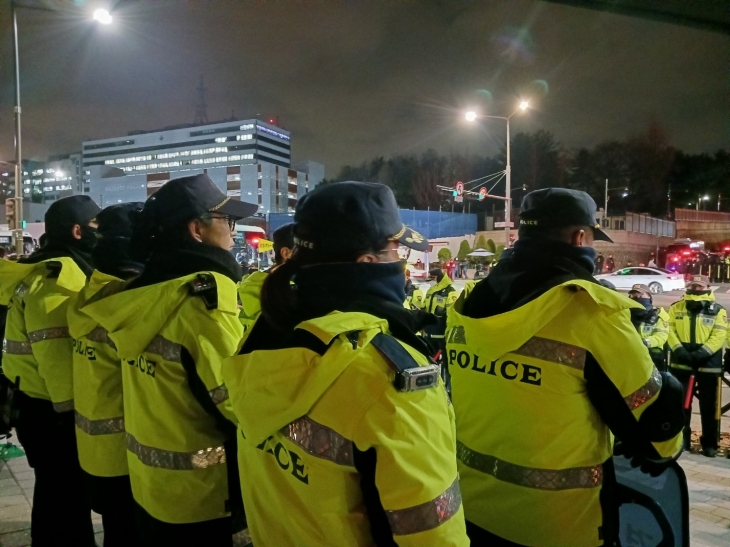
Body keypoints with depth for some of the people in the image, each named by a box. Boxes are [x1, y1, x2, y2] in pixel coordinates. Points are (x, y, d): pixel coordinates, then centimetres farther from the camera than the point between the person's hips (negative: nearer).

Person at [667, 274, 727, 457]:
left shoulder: (718, 311, -2)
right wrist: (679, 350, -16)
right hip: (681, 363, 2)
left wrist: (700, 354, -21)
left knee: (709, 406, 7)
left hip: (708, 365, -2)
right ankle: (681, 438, 21)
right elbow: (670, 331, -1)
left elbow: (719, 337, -10)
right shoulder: (676, 308, 3)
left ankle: (710, 443, 18)